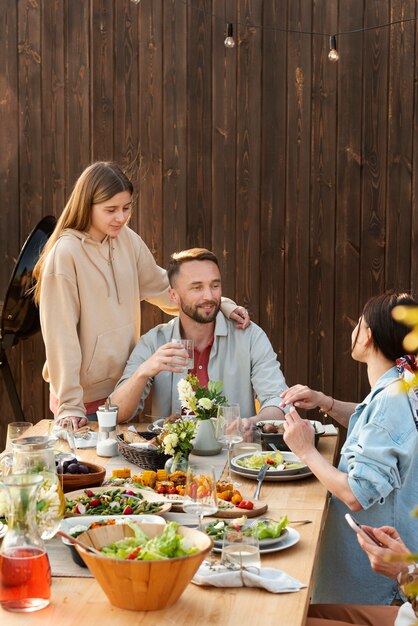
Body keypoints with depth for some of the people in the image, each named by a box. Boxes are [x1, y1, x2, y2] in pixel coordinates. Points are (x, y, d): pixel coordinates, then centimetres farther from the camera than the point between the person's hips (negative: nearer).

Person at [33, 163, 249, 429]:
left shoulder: (128, 240, 1)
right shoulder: (65, 254, -16)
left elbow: (162, 287, 13)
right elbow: (60, 334, -16)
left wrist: (221, 305, 1)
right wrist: (69, 405, -18)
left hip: (125, 389, 6)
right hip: (85, 399, -6)